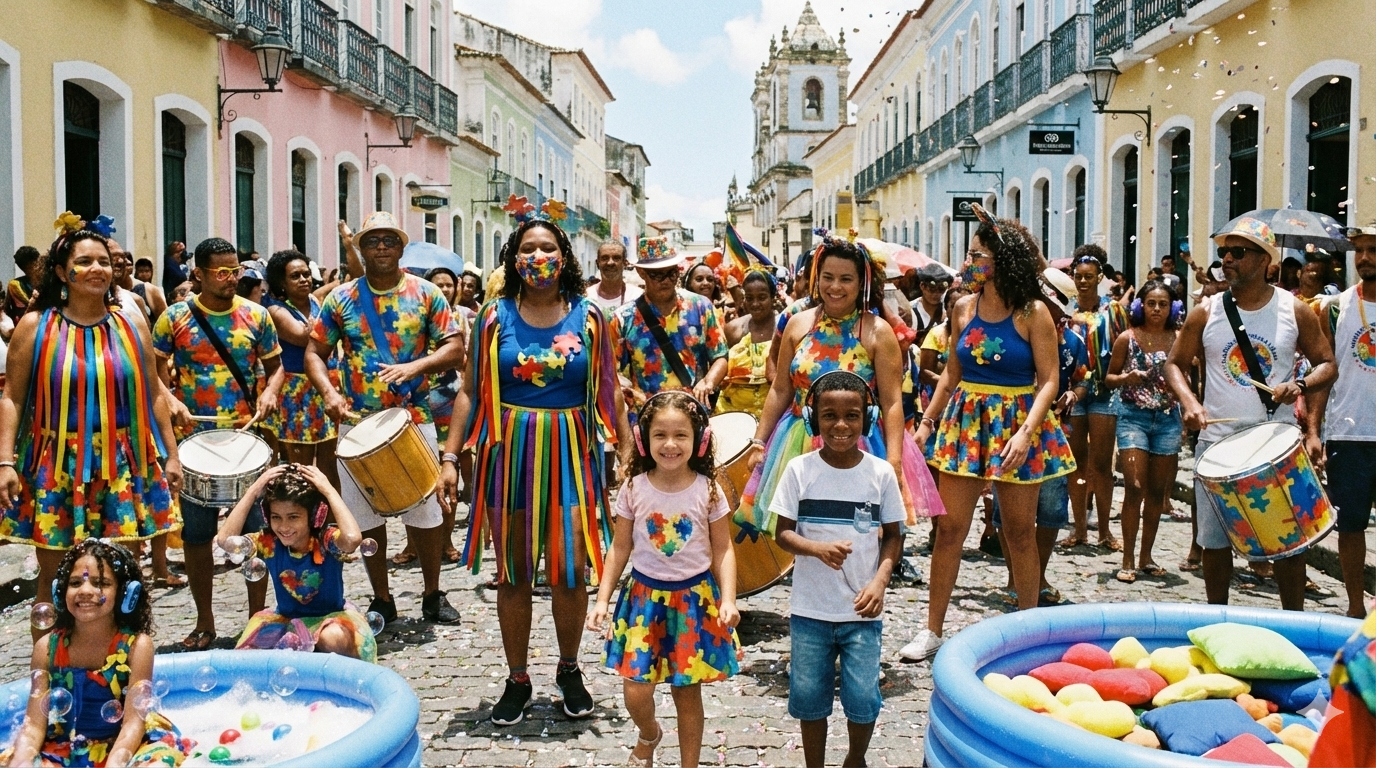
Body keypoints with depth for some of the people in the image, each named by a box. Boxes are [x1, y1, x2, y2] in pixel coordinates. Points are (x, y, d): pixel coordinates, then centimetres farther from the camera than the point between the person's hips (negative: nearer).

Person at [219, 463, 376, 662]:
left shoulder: (326, 540, -22)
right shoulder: (269, 543, -12)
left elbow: (353, 539, -46)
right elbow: (225, 540, -28)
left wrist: (329, 491, -37)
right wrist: (253, 491, -26)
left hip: (331, 617, -4)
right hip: (286, 619, 4)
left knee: (335, 638, -38)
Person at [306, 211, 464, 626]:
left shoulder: (425, 294, 1)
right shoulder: (341, 298, 3)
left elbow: (454, 347, -4)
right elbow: (315, 353, 5)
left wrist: (415, 367, -21)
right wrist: (329, 393, -13)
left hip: (414, 418, -1)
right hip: (357, 421, 1)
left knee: (425, 510, 4)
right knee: (365, 514, 7)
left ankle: (433, 595, 21)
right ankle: (381, 599, 22)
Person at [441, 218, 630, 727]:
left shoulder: (588, 317, 3)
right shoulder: (495, 317, 3)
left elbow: (609, 392, 6)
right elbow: (470, 391, 3)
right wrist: (450, 457, -3)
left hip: (570, 452, 0)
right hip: (509, 451, 0)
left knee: (570, 570, 0)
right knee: (513, 571, 7)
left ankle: (569, 670, 23)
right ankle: (517, 679, 22)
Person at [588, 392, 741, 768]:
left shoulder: (708, 491, -9)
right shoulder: (634, 489, -6)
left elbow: (722, 550, -4)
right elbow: (620, 547, 2)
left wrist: (728, 600, -15)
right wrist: (602, 599, -2)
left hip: (695, 598, -1)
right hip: (645, 596, 1)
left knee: (687, 692, 8)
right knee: (635, 690, -3)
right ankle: (649, 734, 32)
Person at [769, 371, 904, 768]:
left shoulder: (881, 472, -4)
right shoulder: (799, 469, -7)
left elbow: (893, 535, 3)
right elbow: (783, 532, -3)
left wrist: (880, 580, -13)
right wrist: (817, 548, -23)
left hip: (862, 610, 0)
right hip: (809, 610, 0)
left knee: (863, 699, 5)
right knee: (810, 698, 10)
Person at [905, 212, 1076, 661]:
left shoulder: (1033, 313, -7)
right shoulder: (963, 309, 6)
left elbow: (1049, 380, -9)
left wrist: (1026, 431, -21)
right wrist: (927, 421, 8)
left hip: (1016, 423, -3)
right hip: (965, 421, 4)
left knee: (1020, 531, 7)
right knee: (950, 527, 2)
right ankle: (932, 630, 10)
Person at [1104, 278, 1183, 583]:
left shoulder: (1178, 340, 4)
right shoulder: (1127, 338, -2)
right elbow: (1109, 379, 3)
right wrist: (1125, 378, -16)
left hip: (1168, 418, 3)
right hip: (1134, 417, -3)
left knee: (1157, 490, 8)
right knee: (1135, 487, -10)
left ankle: (1146, 557, 18)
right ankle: (1127, 561, -4)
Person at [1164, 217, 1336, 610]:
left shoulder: (1295, 311, 0)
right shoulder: (1206, 313, 1)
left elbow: (1327, 364, 5)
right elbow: (1175, 363, 7)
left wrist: (1300, 384, -16)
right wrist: (1188, 401, -11)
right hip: (1217, 442, 1)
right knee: (1214, 540, 8)